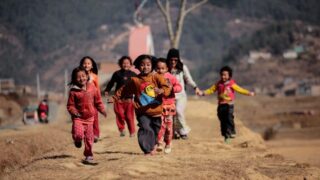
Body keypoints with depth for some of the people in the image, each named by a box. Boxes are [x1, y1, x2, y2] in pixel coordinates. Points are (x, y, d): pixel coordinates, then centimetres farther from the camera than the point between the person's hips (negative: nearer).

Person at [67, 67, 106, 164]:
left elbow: (98, 101, 9)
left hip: (90, 117, 2)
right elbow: (70, 105, -3)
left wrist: (102, 110, -3)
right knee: (78, 134, -19)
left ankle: (89, 155, 22)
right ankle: (78, 141, 18)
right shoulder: (73, 91, -7)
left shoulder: (93, 88, 1)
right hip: (78, 117, -2)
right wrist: (74, 112, -20)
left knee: (89, 137, 6)